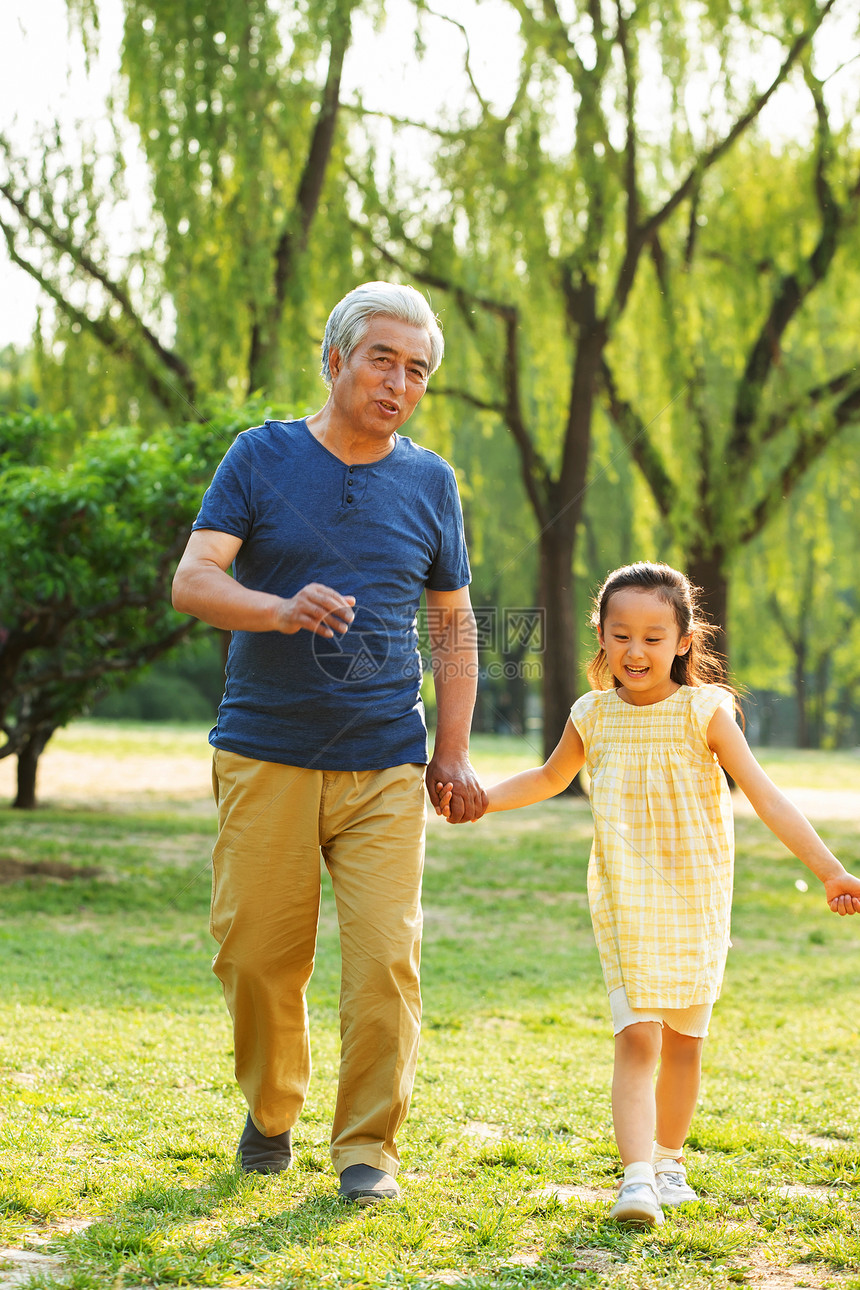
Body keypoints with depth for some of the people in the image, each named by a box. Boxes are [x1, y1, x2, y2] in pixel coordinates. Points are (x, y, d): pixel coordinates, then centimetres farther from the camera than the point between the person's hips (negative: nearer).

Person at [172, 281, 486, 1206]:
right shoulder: (262, 457, 3)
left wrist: (454, 754, 8)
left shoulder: (430, 482, 10)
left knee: (385, 956, -8)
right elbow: (192, 581, -8)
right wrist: (283, 610, -28)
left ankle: (367, 1146, 4)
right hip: (265, 756, -1)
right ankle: (270, 1113, 27)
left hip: (385, 764, 1)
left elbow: (453, 625, 17)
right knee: (256, 954, 2)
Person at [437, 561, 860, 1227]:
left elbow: (765, 796, -10)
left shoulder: (704, 712, -7)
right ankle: (637, 1179, -19)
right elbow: (549, 779, 21)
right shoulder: (594, 716, 0)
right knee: (637, 1037, -13)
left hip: (698, 904, 0)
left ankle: (669, 1158, 30)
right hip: (626, 905, 0)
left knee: (683, 1041, 10)